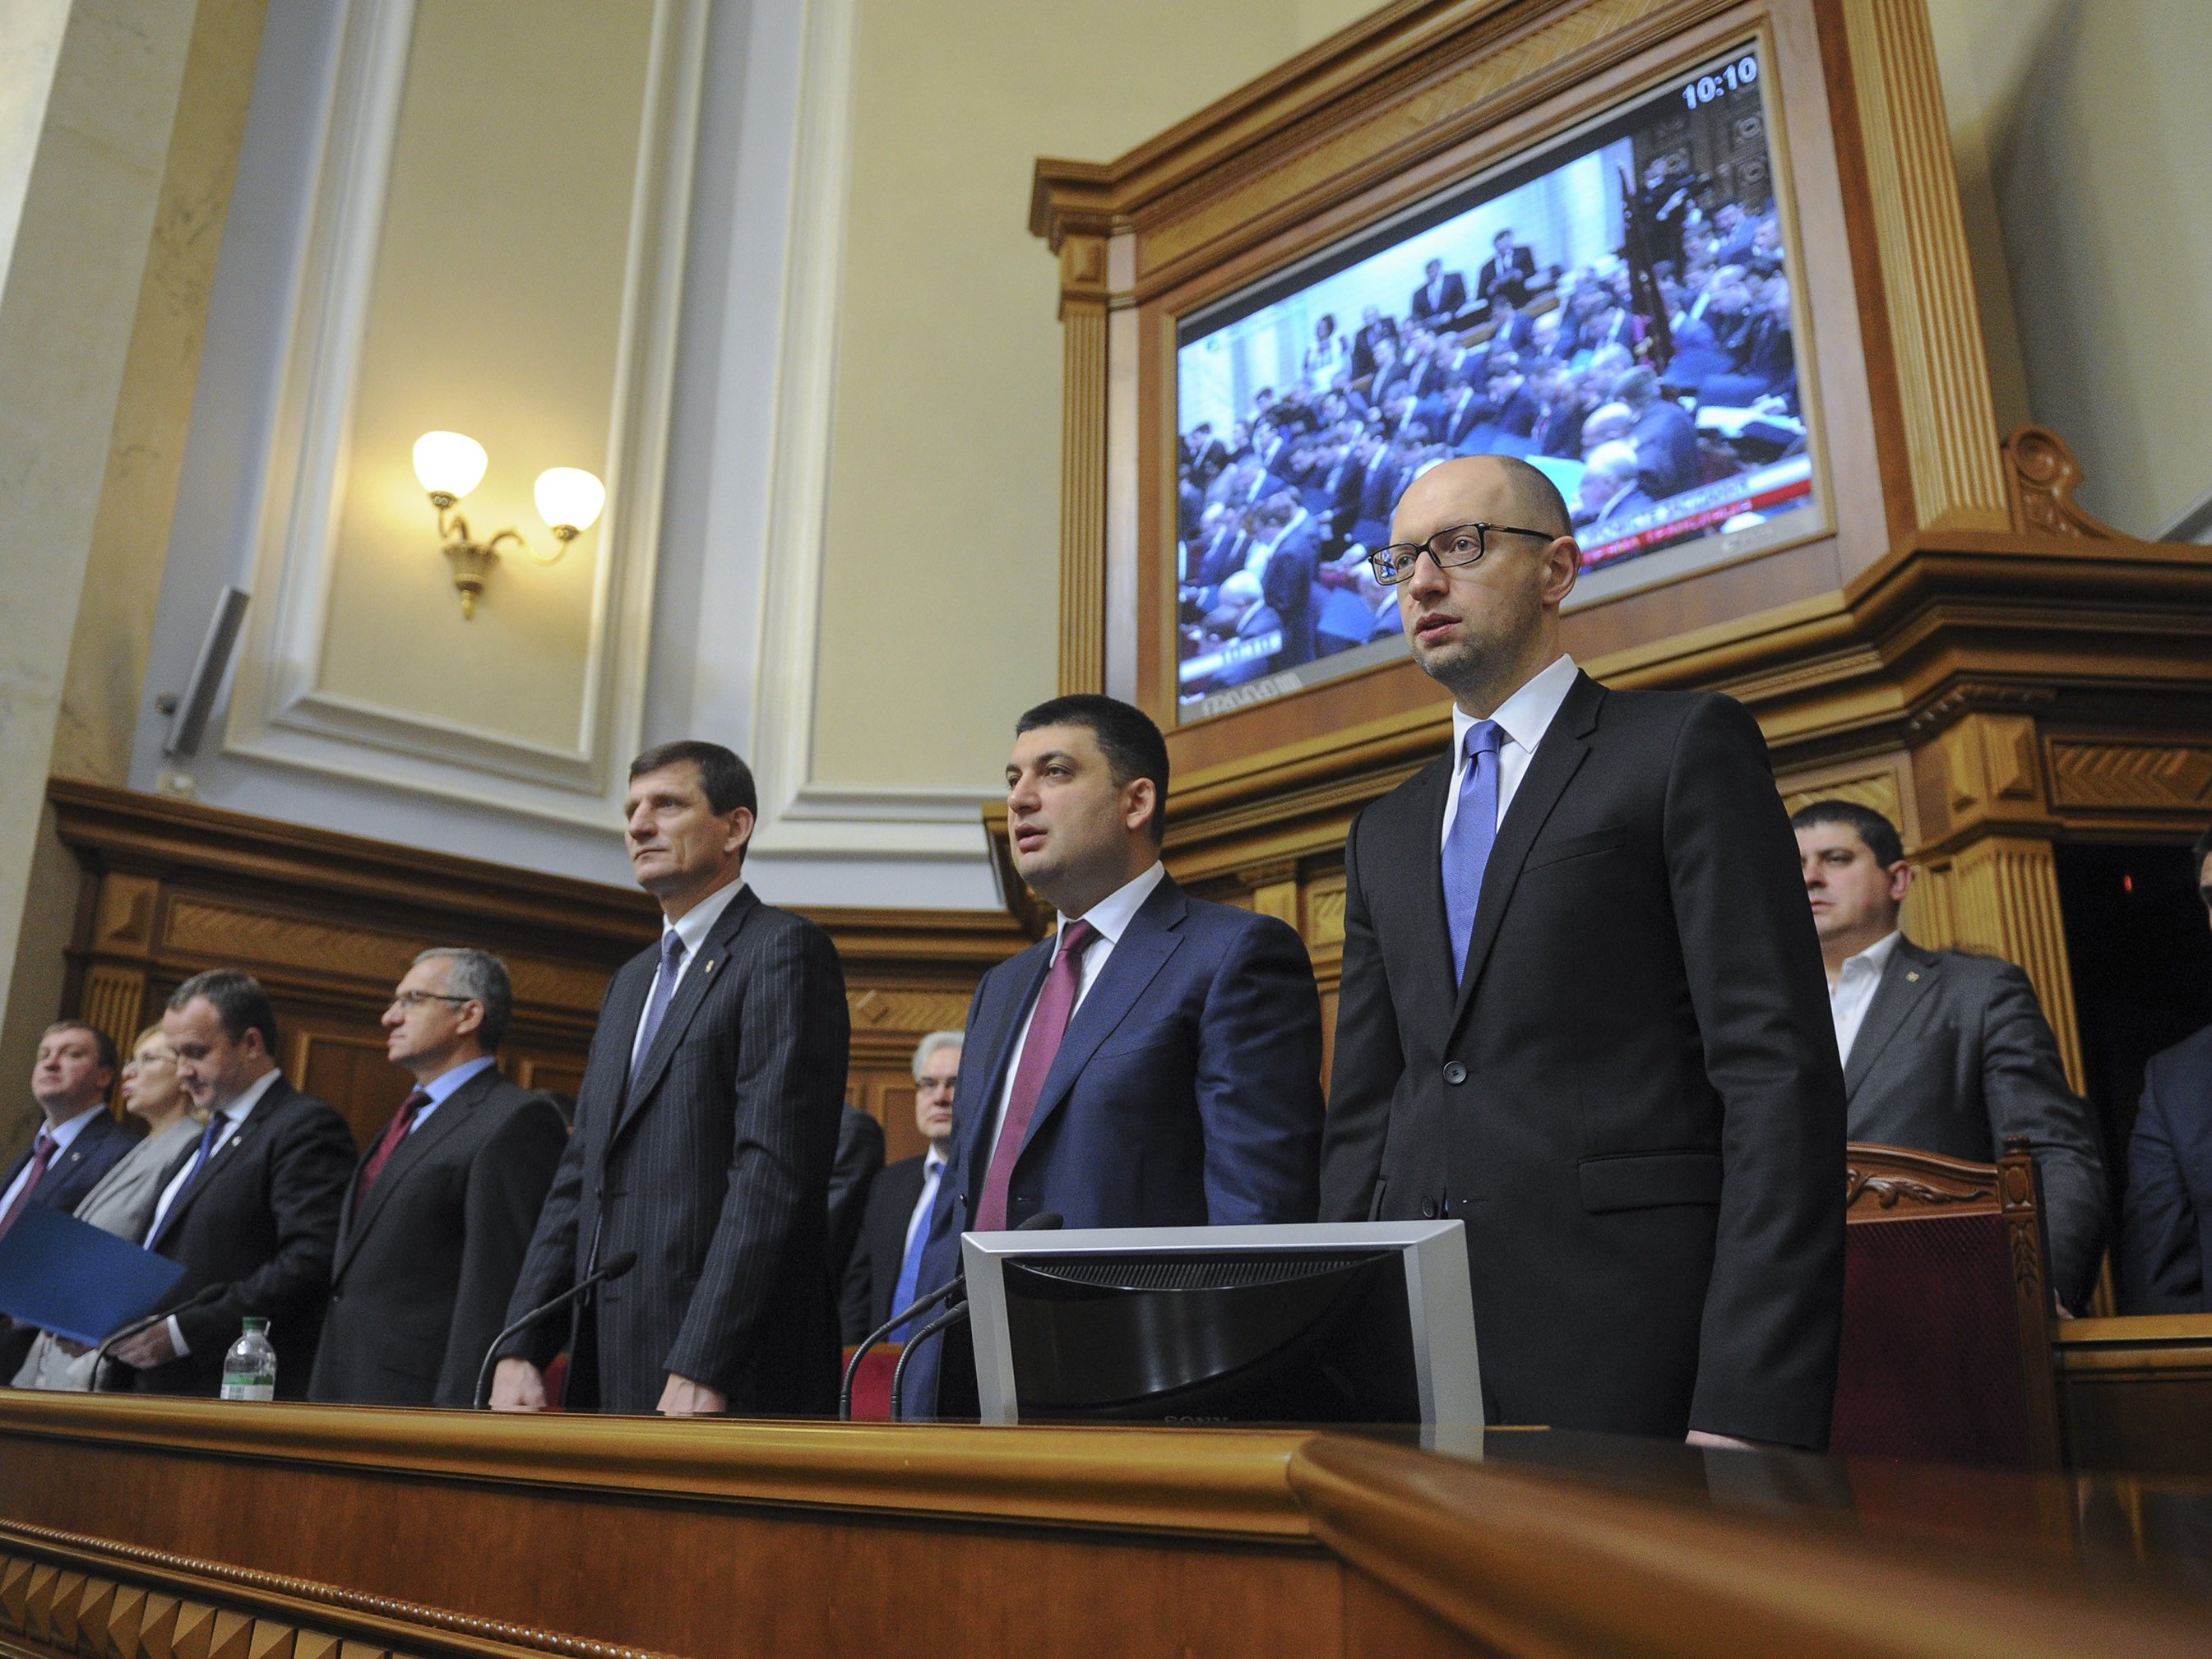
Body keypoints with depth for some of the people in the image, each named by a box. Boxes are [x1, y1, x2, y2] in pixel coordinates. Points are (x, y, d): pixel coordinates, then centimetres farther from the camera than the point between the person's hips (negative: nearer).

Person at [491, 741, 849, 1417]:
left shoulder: (785, 949, -7)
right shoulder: (632, 979, 20)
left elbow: (773, 1174, -17)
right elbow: (579, 1178, 17)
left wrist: (700, 1372, -21)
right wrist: (520, 1349, 8)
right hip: (609, 1369, 8)